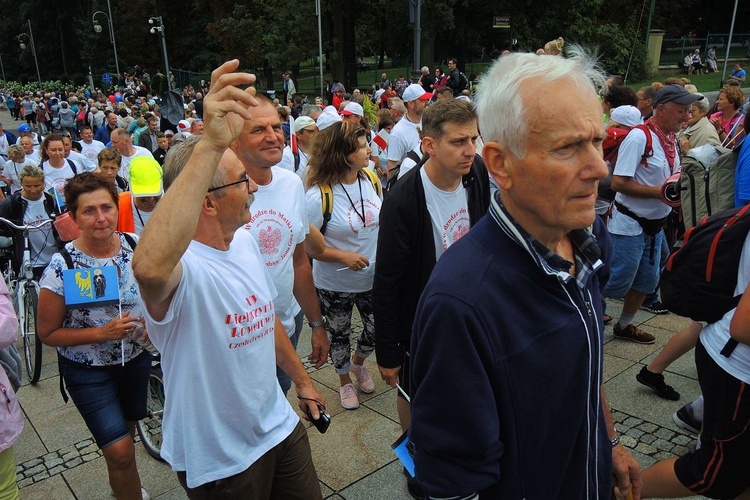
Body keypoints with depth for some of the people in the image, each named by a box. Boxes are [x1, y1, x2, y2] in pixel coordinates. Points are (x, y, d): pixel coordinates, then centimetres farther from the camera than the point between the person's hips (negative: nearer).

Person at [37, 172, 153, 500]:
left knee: (127, 430, 25)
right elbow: (47, 334, -14)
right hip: (87, 371, -4)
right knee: (120, 450, -9)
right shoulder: (62, 267, -22)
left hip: (136, 359, 4)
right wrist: (102, 332, -26)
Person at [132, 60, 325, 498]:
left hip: (280, 427, 7)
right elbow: (150, 268, -54)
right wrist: (211, 145, -58)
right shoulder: (183, 267, -28)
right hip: (219, 462, -7)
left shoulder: (246, 243, 0)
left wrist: (302, 379, 19)